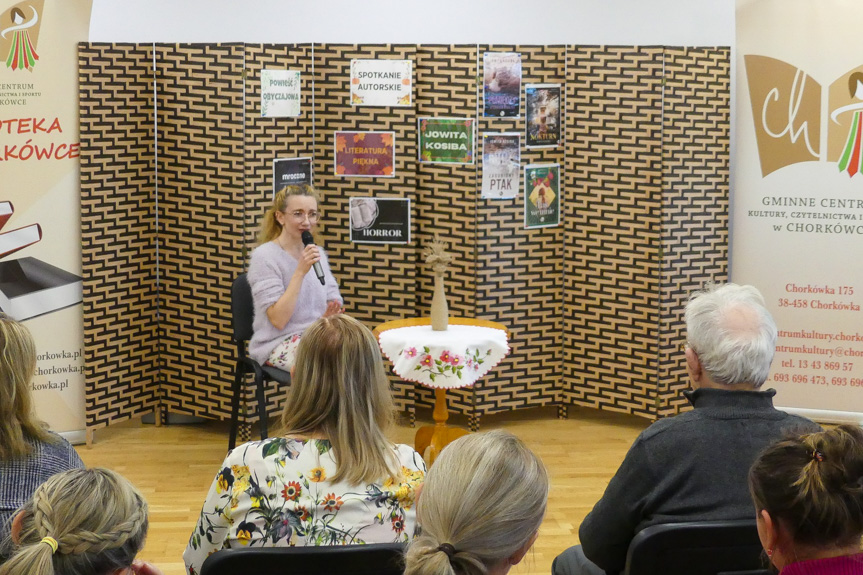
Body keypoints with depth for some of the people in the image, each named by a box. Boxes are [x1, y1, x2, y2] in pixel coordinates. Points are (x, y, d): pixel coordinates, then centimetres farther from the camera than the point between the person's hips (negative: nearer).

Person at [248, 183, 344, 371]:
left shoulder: (317, 254, 12)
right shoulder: (265, 256, -8)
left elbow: (334, 304, 13)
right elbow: (278, 320, -15)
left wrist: (330, 315, -11)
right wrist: (300, 271, -20)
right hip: (278, 342, -6)